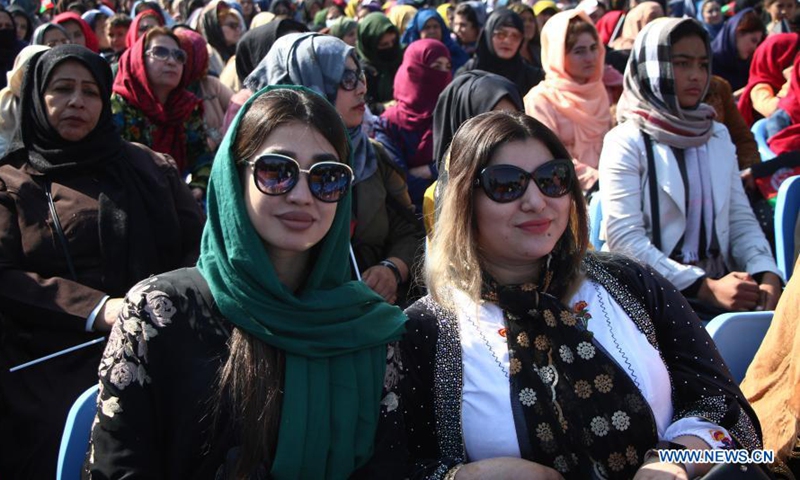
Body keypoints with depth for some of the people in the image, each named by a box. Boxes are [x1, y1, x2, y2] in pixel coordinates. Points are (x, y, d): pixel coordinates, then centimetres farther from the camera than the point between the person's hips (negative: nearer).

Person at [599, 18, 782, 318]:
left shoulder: (718, 137, 16)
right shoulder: (626, 142, -3)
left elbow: (741, 220, 13)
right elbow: (624, 238, -11)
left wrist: (766, 273, -8)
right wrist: (706, 288, -17)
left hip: (720, 284, 6)